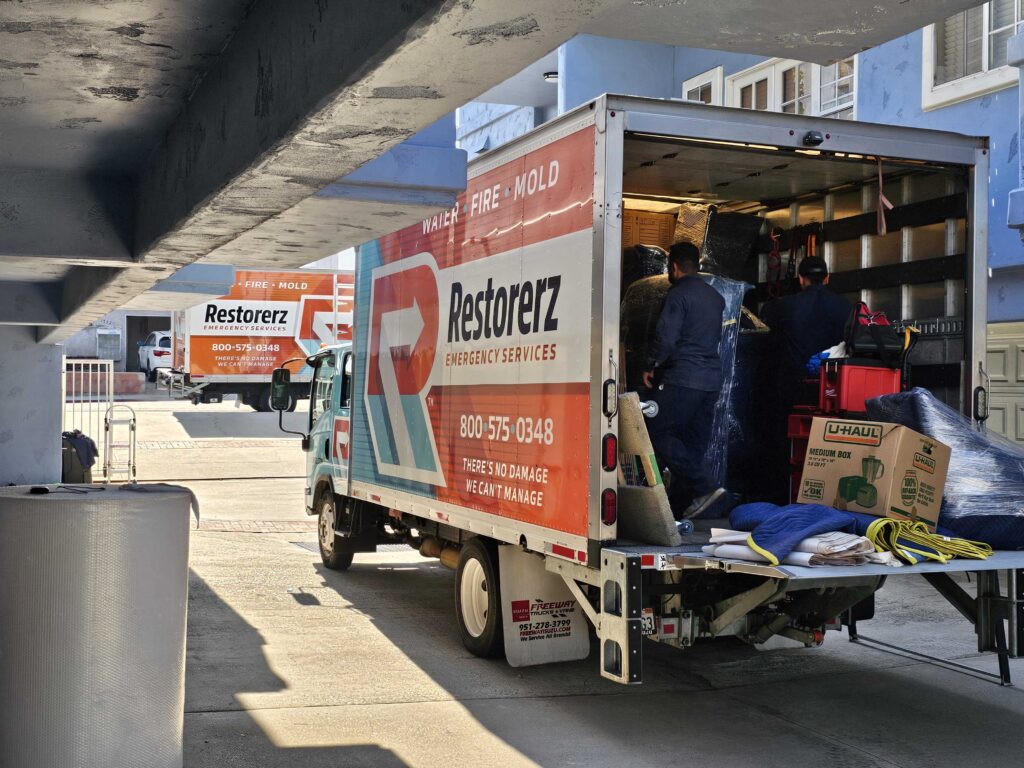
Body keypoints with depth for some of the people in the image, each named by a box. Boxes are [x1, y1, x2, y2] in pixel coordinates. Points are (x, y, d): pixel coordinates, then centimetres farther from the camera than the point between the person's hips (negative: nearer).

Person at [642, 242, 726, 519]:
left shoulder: (678, 294, -8)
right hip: (712, 379, 8)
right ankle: (679, 505, 10)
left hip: (683, 378, -8)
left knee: (658, 433, -4)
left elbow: (665, 338, -15)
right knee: (694, 440, 8)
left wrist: (652, 367, -1)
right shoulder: (716, 297, 17)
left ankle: (704, 486, -14)